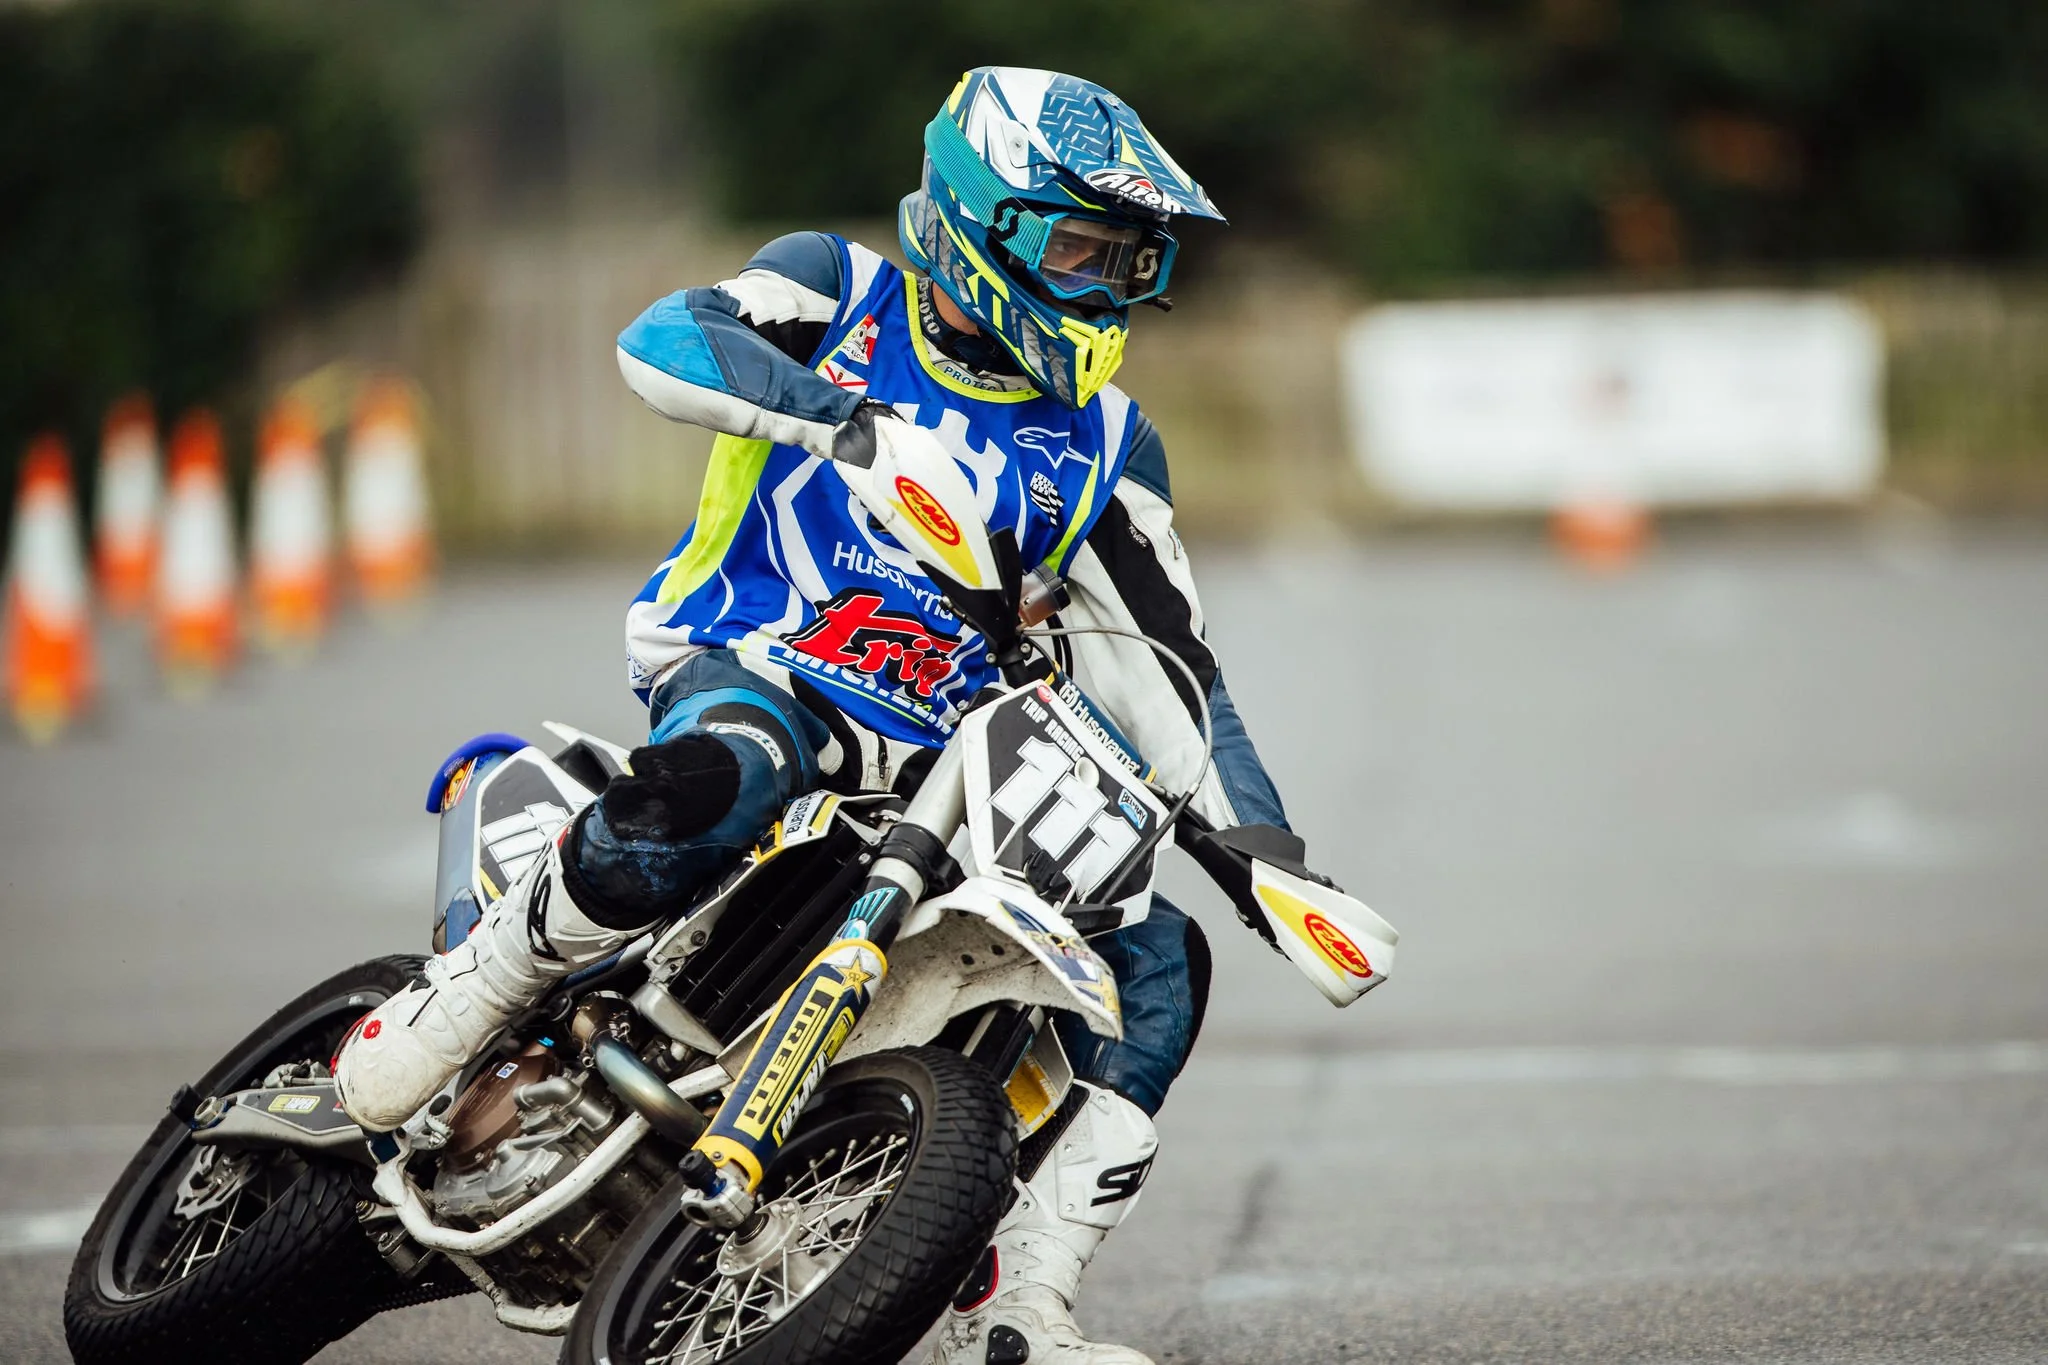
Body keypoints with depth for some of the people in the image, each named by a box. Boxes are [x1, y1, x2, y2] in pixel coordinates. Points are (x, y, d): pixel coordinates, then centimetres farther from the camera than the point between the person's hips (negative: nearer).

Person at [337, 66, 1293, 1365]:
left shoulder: (1102, 443, 11)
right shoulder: (842, 296, 1)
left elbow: (1157, 657, 9)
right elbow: (664, 340, -18)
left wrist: (1256, 838, -4)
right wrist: (846, 415, -32)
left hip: (933, 763, 5)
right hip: (747, 667, -5)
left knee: (1159, 960, -8)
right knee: (723, 778, -42)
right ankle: (461, 998, -24)